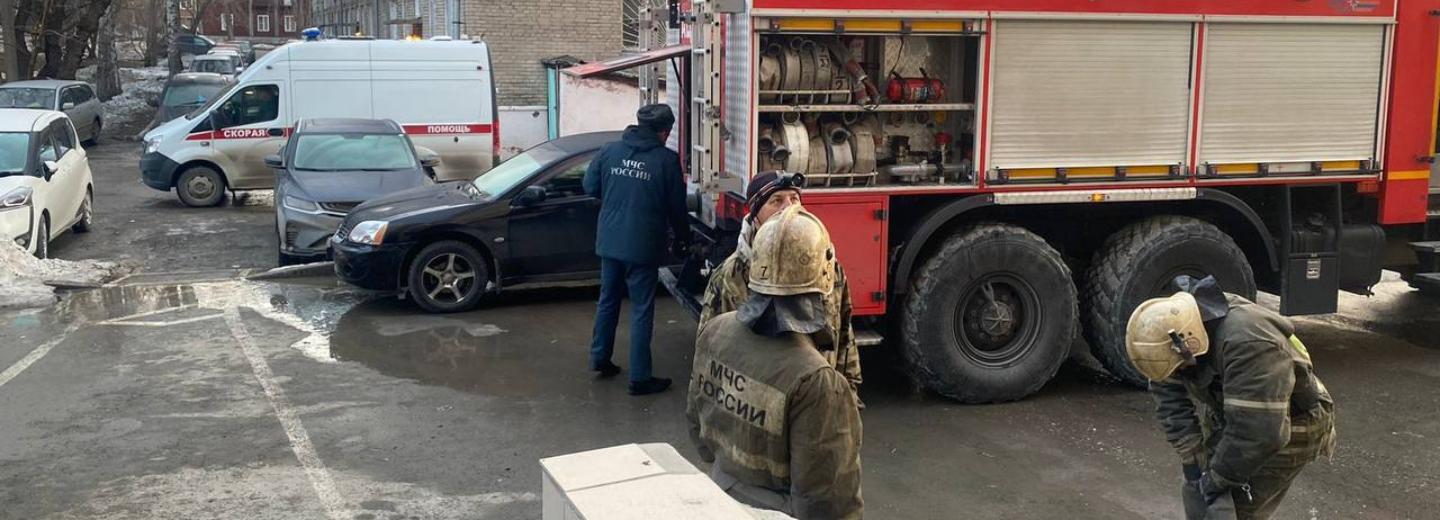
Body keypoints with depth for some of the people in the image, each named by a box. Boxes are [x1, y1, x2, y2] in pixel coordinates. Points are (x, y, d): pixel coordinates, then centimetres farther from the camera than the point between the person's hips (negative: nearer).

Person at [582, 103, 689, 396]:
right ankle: (639, 378, 6)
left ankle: (600, 358, 33)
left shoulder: (610, 151, 1)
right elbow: (676, 206, -4)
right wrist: (683, 240, 11)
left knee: (608, 300, 21)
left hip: (609, 241, 5)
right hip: (642, 246, -4)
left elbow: (590, 187, 7)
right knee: (642, 310, 3)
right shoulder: (667, 160, -9)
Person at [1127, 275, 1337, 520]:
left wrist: (1218, 479, -25)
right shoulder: (1179, 327, -17)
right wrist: (1192, 459, -14)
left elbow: (1261, 432, -38)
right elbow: (1169, 394, -10)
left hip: (1287, 430, -7)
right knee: (1197, 493, 8)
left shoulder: (1250, 343, -40)